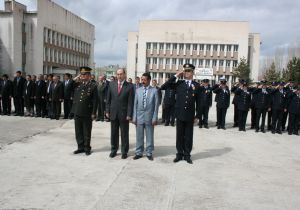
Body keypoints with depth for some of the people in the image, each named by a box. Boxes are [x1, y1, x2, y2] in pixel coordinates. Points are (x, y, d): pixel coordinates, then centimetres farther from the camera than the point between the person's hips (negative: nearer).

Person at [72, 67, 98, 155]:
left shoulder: (93, 86, -5)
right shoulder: (77, 84, 10)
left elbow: (95, 101, -7)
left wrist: (93, 113, -11)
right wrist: (75, 79, 0)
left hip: (87, 113, -5)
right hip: (77, 112, 5)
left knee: (87, 133, 7)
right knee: (78, 132, 13)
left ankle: (87, 148, 21)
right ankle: (80, 147, 26)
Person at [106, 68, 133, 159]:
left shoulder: (129, 86, -5)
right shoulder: (111, 84, 4)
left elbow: (130, 102, -7)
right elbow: (108, 99, 7)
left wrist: (129, 114, -12)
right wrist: (107, 111, 2)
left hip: (124, 114, -3)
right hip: (113, 113, 3)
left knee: (124, 134, 7)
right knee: (113, 133, 12)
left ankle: (124, 151, 20)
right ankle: (114, 150, 26)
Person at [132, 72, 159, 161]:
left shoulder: (154, 90, -3)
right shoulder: (138, 90, 5)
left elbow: (156, 105, -4)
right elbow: (135, 104, 6)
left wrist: (155, 118, -8)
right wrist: (134, 117, 1)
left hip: (149, 117, -2)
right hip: (139, 117, 2)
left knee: (149, 136, 8)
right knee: (139, 136, 9)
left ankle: (149, 153, 20)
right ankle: (139, 152, 22)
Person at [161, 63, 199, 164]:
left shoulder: (196, 85, 3)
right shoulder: (179, 83, 3)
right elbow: (164, 86, -7)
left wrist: (198, 115, 2)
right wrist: (176, 76, -8)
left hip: (190, 115, 0)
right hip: (180, 114, 0)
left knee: (188, 136, 9)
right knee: (179, 135, 10)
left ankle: (187, 155, 21)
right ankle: (179, 154, 22)